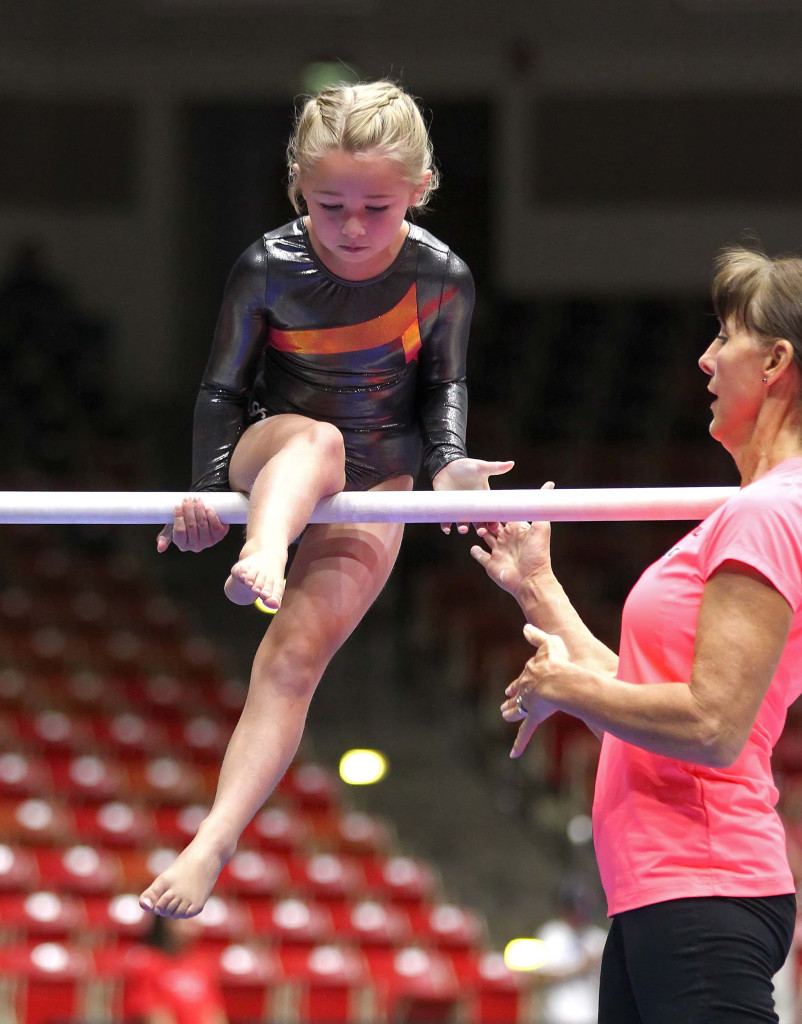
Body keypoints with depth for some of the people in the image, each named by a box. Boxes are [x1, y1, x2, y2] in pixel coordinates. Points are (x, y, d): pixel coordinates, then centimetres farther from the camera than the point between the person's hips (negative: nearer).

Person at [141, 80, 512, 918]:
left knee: (294, 659, -14)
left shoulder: (442, 278, -11)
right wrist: (205, 489, -14)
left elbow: (443, 386, 1)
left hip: (375, 488, 1)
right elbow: (222, 390, -5)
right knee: (317, 439, -38)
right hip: (272, 463, -1)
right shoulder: (267, 271, -13)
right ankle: (262, 557, -69)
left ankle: (213, 842, -20)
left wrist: (448, 461, -17)